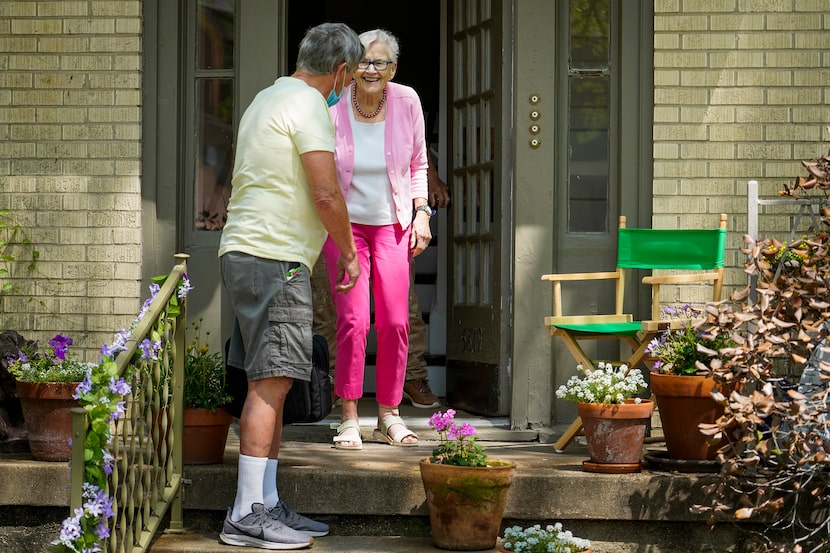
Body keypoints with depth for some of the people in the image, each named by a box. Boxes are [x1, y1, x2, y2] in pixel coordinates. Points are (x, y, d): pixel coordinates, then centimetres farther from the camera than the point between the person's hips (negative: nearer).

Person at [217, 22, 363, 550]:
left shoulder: (269, 98, 21)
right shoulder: (308, 107, -10)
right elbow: (326, 195, -16)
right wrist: (349, 255, -2)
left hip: (246, 252, 10)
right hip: (273, 257, -10)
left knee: (271, 384, 11)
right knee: (272, 382, -11)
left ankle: (267, 504, 13)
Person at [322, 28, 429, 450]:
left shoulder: (407, 103, -5)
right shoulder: (333, 108, -12)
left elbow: (418, 164, 9)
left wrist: (421, 212, 1)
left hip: (393, 224, 2)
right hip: (345, 223, -2)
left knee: (395, 322, -1)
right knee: (354, 320, -12)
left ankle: (389, 416, 13)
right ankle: (349, 419, -3)